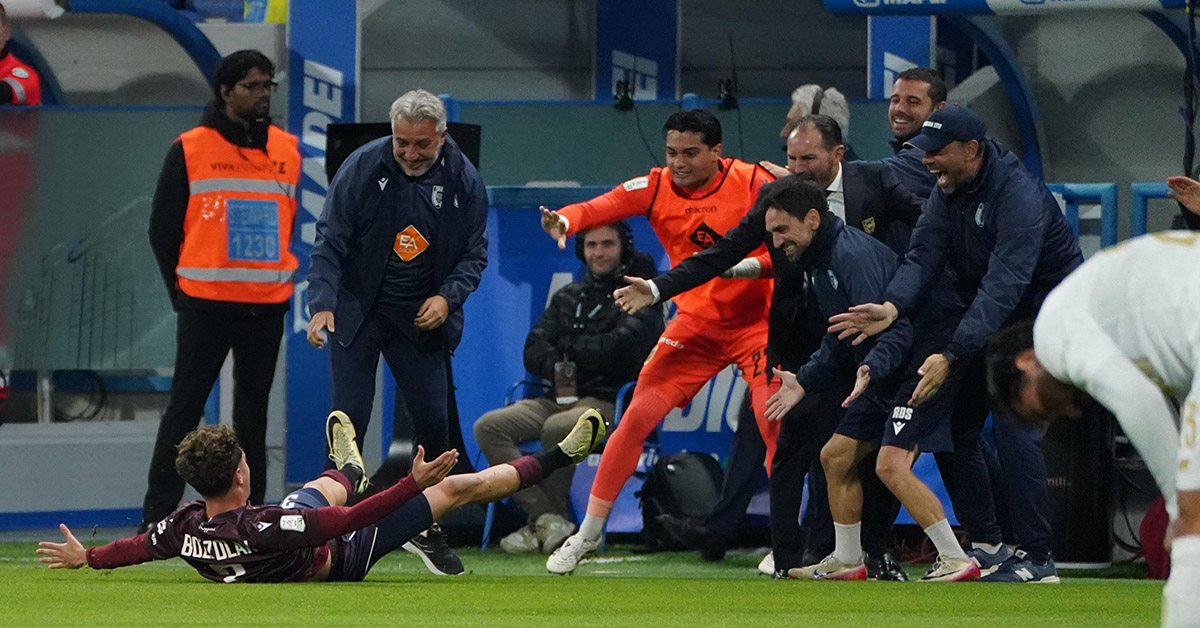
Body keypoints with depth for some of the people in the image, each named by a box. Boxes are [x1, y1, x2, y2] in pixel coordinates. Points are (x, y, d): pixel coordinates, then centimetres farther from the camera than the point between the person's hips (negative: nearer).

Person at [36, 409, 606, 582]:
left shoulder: (187, 527, -27)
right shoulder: (258, 527, -45)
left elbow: (139, 547, -6)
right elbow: (353, 519, -41)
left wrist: (84, 557, 11)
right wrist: (415, 483, -38)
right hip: (340, 561, -6)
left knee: (327, 489, 37)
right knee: (458, 487, 2)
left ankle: (348, 469, 76)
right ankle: (558, 458, 18)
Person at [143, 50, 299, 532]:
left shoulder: (288, 150, 10)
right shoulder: (190, 149, -1)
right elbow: (162, 226, 3)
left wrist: (283, 280, 10)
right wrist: (180, 288, 1)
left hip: (267, 306, 4)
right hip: (205, 306, -4)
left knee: (254, 411, 7)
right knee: (185, 406, -3)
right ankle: (157, 516, 0)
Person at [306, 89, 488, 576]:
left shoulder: (463, 180, -5)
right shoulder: (363, 167, -13)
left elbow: (474, 253, 5)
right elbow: (329, 241, -11)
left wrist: (448, 296, -12)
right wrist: (322, 304, -23)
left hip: (422, 318, 2)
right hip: (357, 311, -2)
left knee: (433, 422, -1)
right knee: (349, 421, -9)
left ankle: (428, 529, 15)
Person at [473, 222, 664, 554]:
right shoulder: (568, 296, 21)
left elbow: (618, 349, -14)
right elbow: (533, 352, 12)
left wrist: (570, 348, 0)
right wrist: (560, 369, -10)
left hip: (610, 403, -7)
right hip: (560, 399, 7)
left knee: (557, 428, -38)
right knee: (489, 426, -16)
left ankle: (550, 517, -20)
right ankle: (545, 517, -25)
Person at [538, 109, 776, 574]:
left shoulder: (751, 181, -12)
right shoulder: (656, 187, -7)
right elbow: (601, 207, -20)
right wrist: (564, 220, -43)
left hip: (755, 321, -2)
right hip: (695, 322, 2)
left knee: (771, 417, -19)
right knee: (638, 415, -5)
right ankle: (588, 533, 9)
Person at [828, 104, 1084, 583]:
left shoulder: (1019, 195, -29)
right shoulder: (948, 190, -3)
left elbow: (1003, 287, -36)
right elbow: (923, 256, -12)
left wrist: (952, 357, -44)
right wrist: (891, 307, -34)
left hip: (1042, 312, -9)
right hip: (984, 312, 9)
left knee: (1013, 422, -19)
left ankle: (1036, 557, -14)